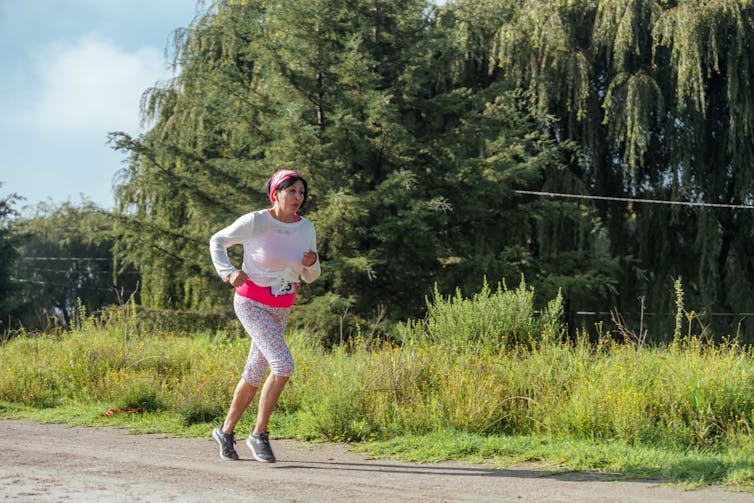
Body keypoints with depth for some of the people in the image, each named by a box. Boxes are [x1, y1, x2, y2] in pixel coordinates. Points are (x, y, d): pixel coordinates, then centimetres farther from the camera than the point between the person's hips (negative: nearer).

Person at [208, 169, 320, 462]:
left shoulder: (306, 229, -1)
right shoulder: (255, 222, -15)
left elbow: (309, 277, 9)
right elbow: (217, 241, 0)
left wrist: (312, 263, -13)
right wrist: (228, 273, -14)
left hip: (281, 310, 6)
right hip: (251, 303, -6)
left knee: (254, 375, 13)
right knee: (283, 366, -21)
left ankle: (226, 431, 33)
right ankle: (259, 434, -8)